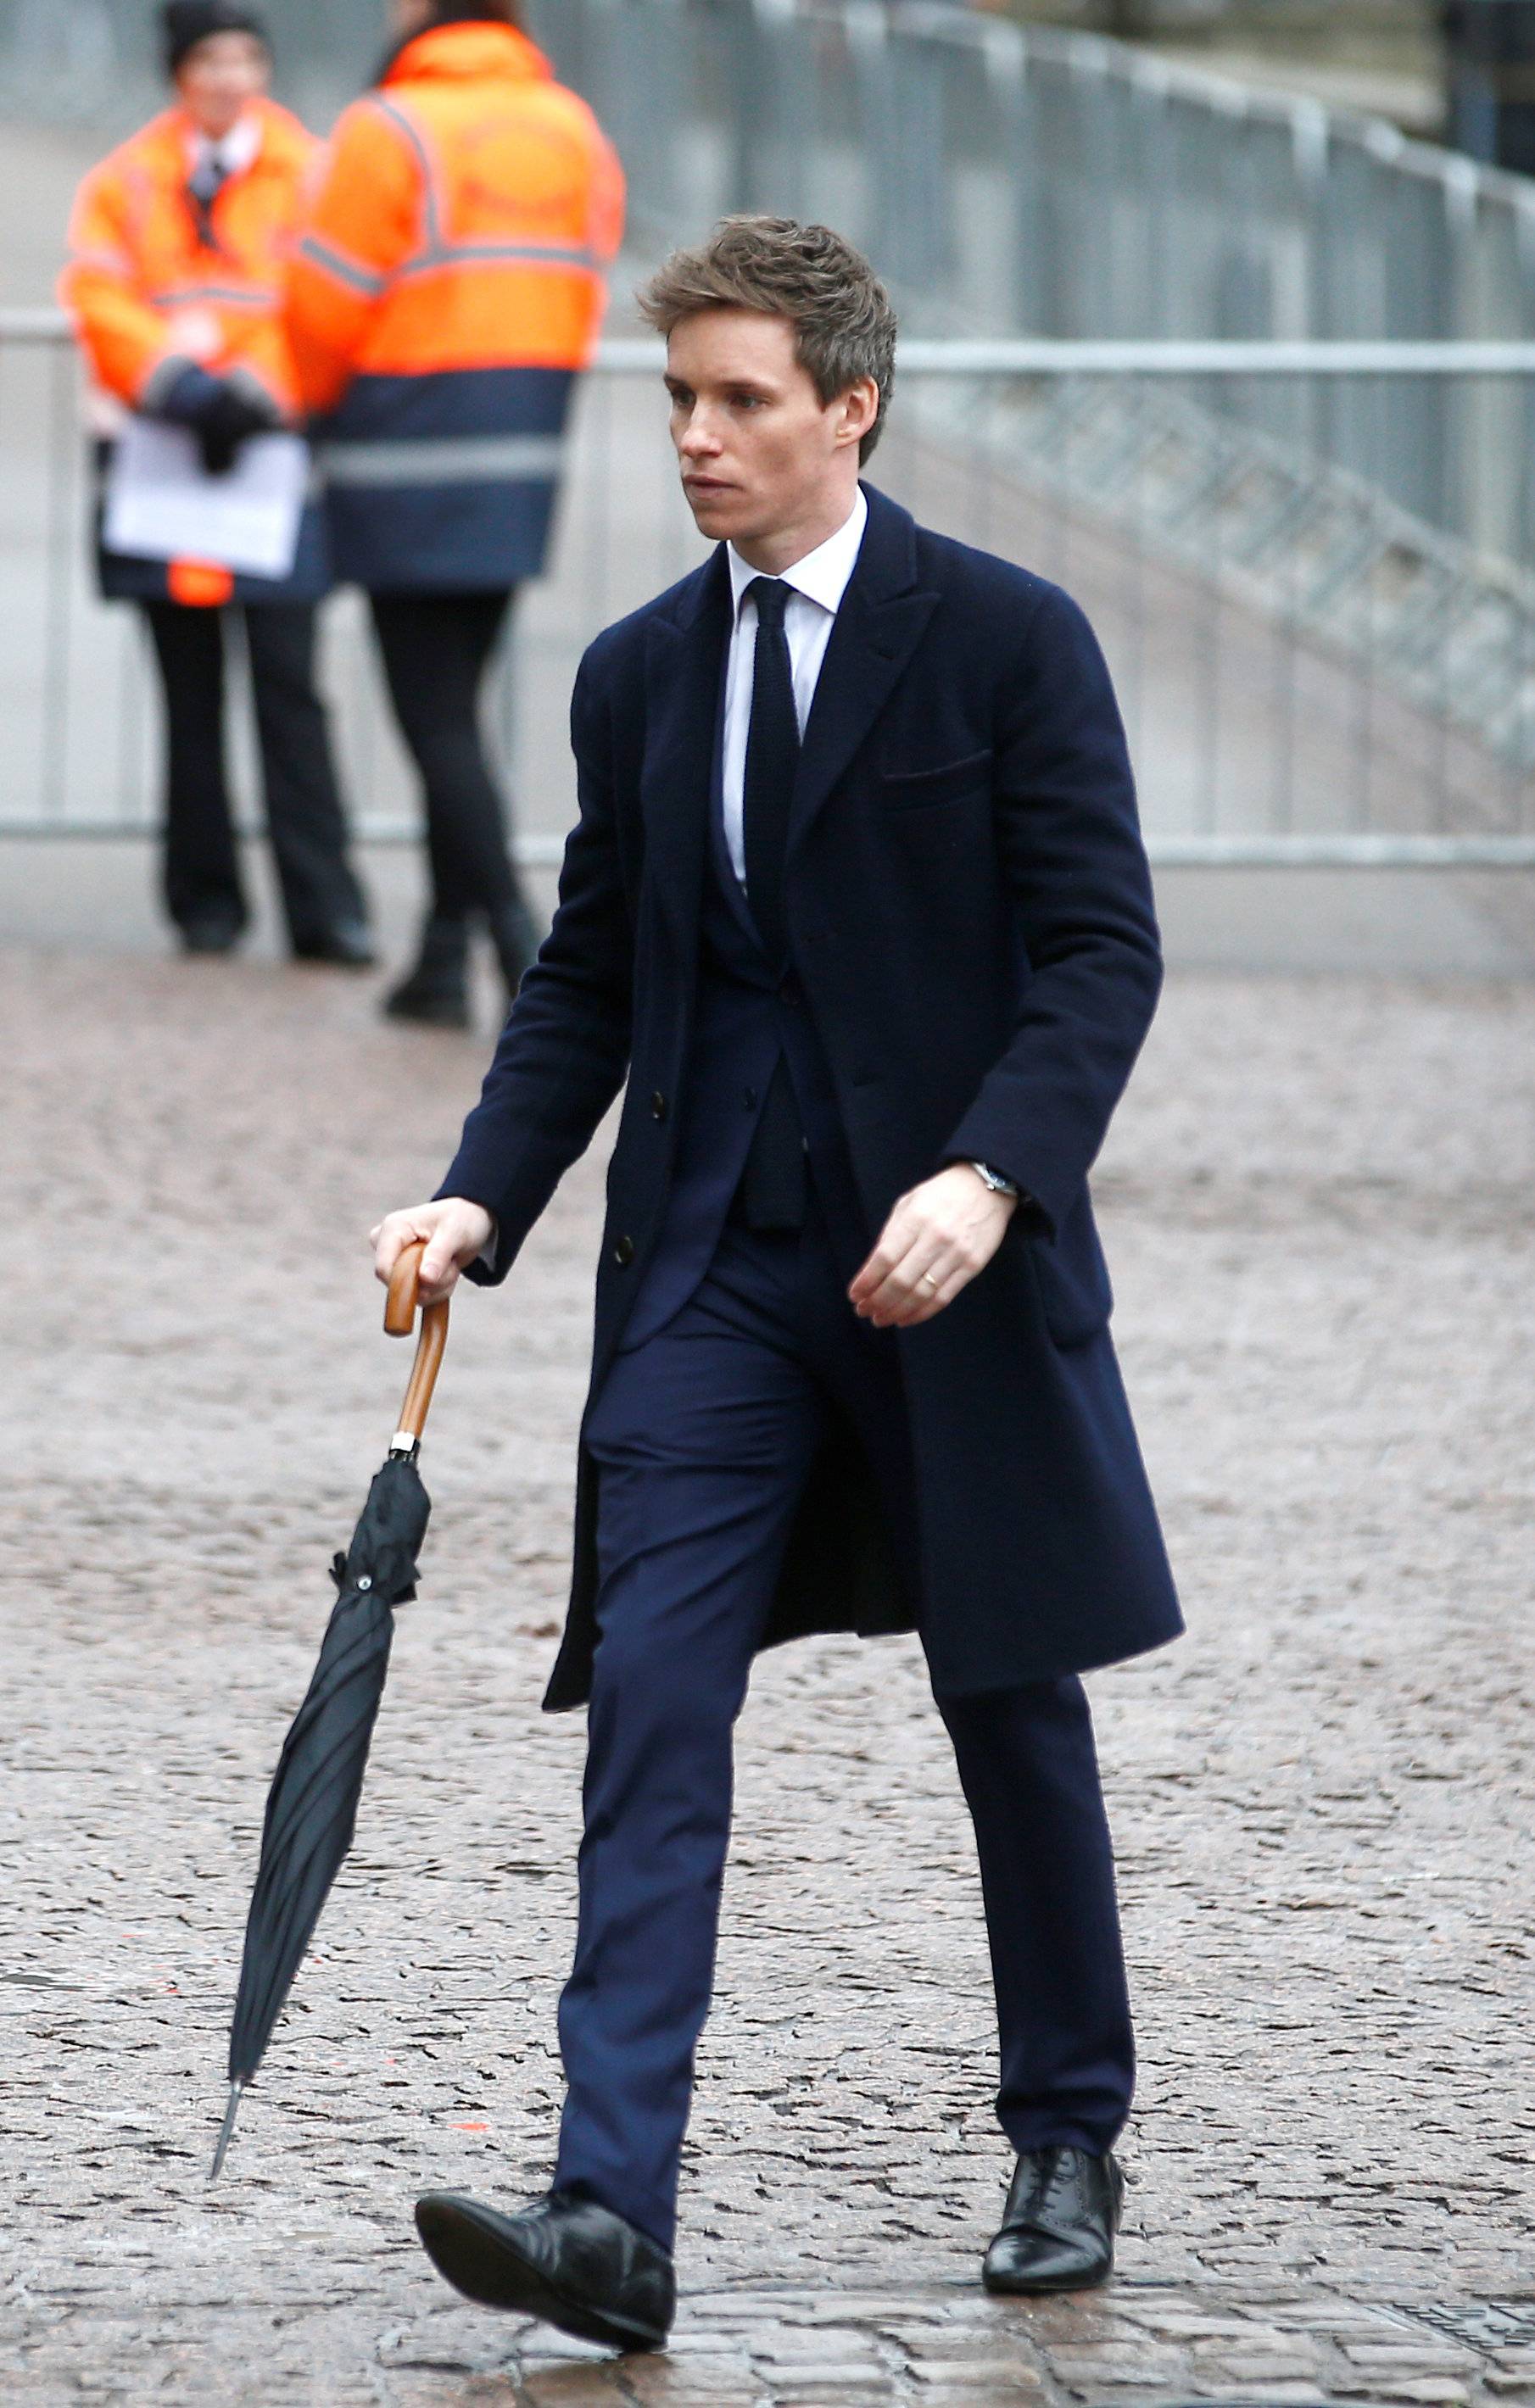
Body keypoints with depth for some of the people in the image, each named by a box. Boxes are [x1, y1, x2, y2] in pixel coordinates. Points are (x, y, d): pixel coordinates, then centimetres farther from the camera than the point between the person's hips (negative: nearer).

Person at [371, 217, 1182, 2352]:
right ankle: (612, 2214, -17)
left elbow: (1101, 948, -9)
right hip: (710, 1267, 3)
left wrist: (992, 1176, -24)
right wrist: (483, 1196, -1)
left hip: (948, 1266, -3)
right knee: (650, 1705, -10)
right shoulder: (636, 677, 9)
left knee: (1013, 1708, 10)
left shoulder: (1007, 641, -5)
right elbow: (589, 979, 14)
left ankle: (1069, 2141, 30)